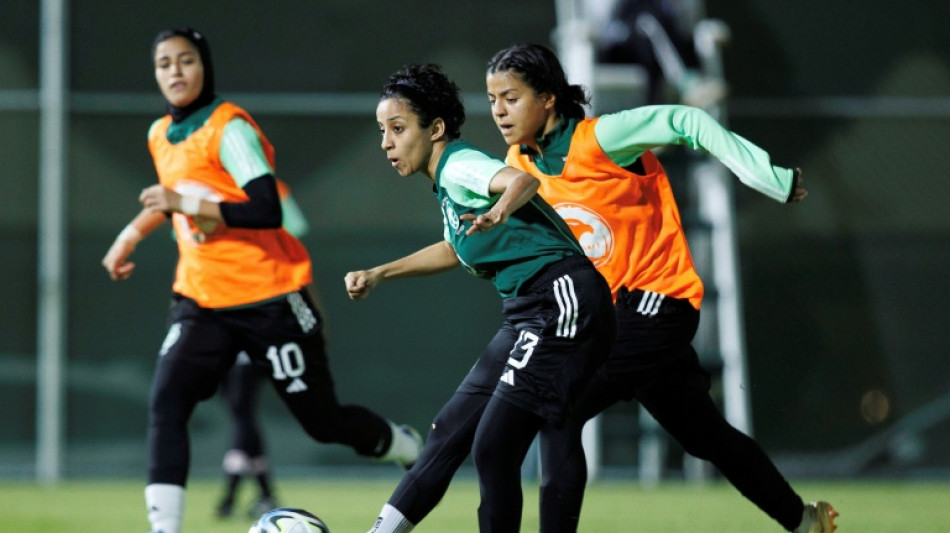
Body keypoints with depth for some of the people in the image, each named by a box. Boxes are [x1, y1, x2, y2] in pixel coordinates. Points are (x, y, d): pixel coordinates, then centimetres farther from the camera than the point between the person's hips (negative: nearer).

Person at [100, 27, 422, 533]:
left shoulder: (228, 128, -15)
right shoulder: (160, 136, 9)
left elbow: (268, 212, -26)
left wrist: (184, 203, -27)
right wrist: (131, 234, 27)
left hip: (270, 301, -6)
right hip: (201, 302, 6)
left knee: (323, 421, 6)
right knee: (165, 402, -19)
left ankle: (409, 448, 36)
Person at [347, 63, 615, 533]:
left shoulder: (459, 165, -11)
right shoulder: (446, 182, 17)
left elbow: (522, 180, -34)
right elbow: (459, 248, 38)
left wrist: (500, 211, -55)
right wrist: (379, 274, 37)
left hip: (562, 301, -10)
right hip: (528, 316, 10)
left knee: (493, 449, -15)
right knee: (449, 432, 13)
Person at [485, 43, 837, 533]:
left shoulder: (597, 139, -18)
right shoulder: (519, 163, 3)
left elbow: (687, 123, -16)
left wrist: (772, 179, -21)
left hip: (658, 304, -8)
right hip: (612, 314, 8)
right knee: (706, 436, 20)